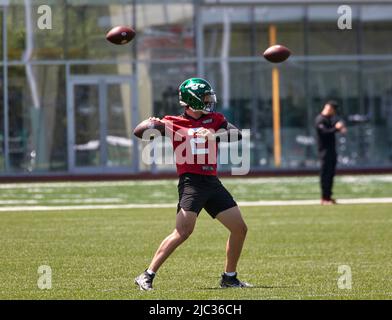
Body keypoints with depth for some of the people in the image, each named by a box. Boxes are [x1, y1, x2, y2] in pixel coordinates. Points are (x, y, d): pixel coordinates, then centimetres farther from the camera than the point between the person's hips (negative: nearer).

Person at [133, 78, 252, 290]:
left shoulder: (215, 119, 13)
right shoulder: (173, 123, 2)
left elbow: (237, 134, -2)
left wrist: (216, 135, -19)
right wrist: (150, 125, -26)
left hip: (212, 183, 6)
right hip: (191, 182, -6)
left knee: (239, 228, 6)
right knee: (183, 231, -20)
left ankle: (229, 278, 20)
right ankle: (147, 276, -17)